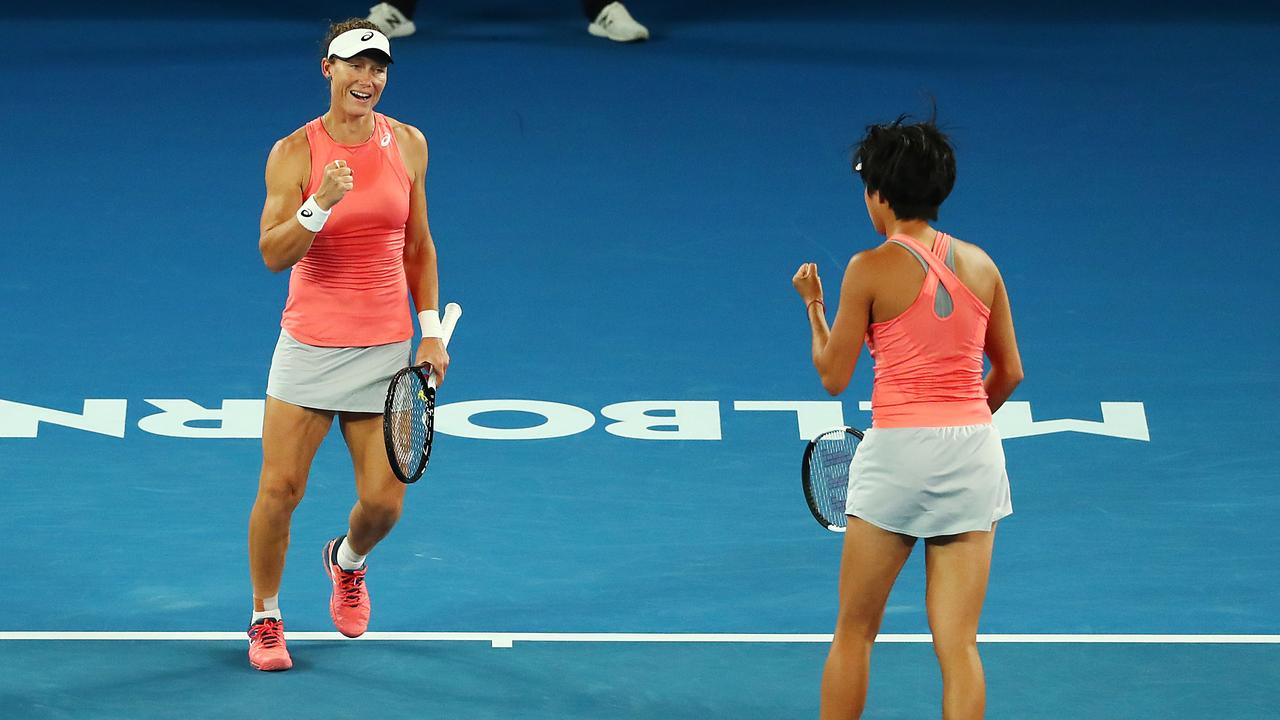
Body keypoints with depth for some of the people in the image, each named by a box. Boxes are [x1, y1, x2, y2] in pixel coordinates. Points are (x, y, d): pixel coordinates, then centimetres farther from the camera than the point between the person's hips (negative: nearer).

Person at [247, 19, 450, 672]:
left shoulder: (407, 145, 3)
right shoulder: (294, 152, -7)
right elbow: (273, 255, -12)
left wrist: (430, 330, 7)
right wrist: (320, 205, -28)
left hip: (385, 348, 2)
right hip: (308, 343, -2)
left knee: (383, 501, -1)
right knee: (279, 489, -4)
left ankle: (347, 560, 35)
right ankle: (265, 618, 18)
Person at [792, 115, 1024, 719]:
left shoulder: (871, 270, -7)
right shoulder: (980, 265, 7)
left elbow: (834, 377, 0)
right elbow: (1008, 372, 13)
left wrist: (813, 306, 16)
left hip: (899, 449, -4)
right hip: (975, 453, 4)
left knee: (853, 634, 11)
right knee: (957, 646, 2)